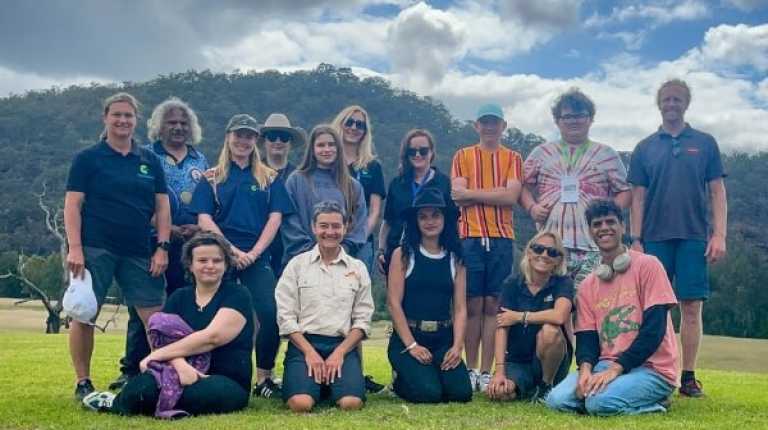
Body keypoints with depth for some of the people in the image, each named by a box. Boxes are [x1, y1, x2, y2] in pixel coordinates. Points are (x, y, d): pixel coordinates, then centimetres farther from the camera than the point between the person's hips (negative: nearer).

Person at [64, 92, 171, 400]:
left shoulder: (150, 161, 12)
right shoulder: (87, 158, 3)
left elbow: (162, 206, 11)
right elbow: (72, 205, -3)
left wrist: (162, 247, 1)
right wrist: (75, 247, -12)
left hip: (139, 253, 3)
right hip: (95, 250, -3)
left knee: (156, 317, -2)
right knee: (83, 315, 0)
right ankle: (83, 383, 13)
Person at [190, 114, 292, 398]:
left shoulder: (269, 178, 12)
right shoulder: (211, 178, 10)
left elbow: (275, 218, 4)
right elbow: (204, 219, 0)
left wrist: (253, 253, -8)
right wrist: (232, 251, -11)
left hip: (257, 258, 0)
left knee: (270, 313, -14)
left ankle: (264, 378, -1)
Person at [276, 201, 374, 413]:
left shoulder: (357, 268, 11)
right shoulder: (297, 264, 6)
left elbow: (362, 320, 7)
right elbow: (285, 316, 0)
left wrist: (340, 352, -7)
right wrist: (309, 352, -11)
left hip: (343, 345, 1)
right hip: (303, 343, -1)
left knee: (351, 403, -25)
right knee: (301, 403, -28)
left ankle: (330, 383, 8)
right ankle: (317, 382, 7)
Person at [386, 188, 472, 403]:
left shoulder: (455, 258, 8)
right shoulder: (403, 255, -1)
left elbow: (460, 308, 4)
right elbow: (394, 303, -7)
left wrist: (457, 346, -10)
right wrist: (412, 345, -12)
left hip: (443, 339, 3)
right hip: (407, 338, -3)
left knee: (461, 392, -15)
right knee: (429, 392, -21)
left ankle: (434, 372, 19)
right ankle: (400, 381, 14)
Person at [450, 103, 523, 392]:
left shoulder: (512, 158, 11)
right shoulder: (463, 156, 11)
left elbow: (511, 197, -4)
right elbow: (457, 196, -3)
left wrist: (472, 193, -5)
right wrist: (496, 193, -5)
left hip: (501, 238, 1)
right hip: (469, 237, -1)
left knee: (492, 305, 1)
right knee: (472, 305, -1)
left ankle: (486, 372, 6)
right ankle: (471, 370, 6)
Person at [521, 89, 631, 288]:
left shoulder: (607, 155, 13)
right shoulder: (541, 153, 16)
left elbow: (624, 191, 13)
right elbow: (524, 185, 16)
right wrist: (531, 207, -2)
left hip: (593, 247, -1)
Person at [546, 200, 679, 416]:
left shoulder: (648, 266, -3)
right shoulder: (587, 286, 13)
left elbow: (654, 328, -11)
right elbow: (586, 338, 7)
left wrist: (615, 369, -19)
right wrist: (585, 369, -16)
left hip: (652, 368, -4)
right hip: (606, 365, 4)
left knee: (600, 402, -30)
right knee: (557, 399, -20)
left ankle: (653, 404, -2)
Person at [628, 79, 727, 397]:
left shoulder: (705, 143, 8)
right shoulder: (644, 148, 10)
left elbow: (717, 192, 6)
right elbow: (638, 197, 8)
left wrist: (719, 235, -4)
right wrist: (635, 240, 1)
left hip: (694, 237, 0)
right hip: (655, 238, 1)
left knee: (692, 308, 0)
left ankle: (688, 377, 7)